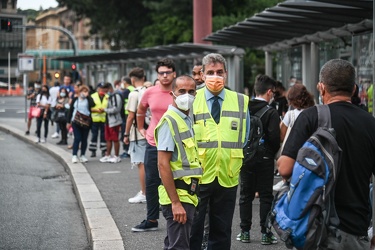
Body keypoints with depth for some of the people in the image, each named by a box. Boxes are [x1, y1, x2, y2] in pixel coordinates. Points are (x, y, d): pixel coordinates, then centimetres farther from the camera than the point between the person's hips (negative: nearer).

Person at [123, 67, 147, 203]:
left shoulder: (134, 94, -12)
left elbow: (131, 116, -13)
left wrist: (126, 134, -6)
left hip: (138, 134, -7)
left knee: (141, 163, -3)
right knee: (147, 163, 14)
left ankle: (144, 194, 0)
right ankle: (146, 190, 21)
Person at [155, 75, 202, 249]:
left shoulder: (189, 121, 15)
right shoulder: (169, 121, -13)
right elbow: (163, 164, -19)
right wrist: (175, 202, -23)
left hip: (188, 195, 9)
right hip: (178, 197, -9)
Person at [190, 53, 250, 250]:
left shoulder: (241, 101, 5)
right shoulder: (191, 100, -2)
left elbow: (243, 138, 13)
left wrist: (234, 158, 5)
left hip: (227, 176, 2)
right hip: (198, 176, -2)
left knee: (221, 230, 11)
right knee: (192, 228, 3)